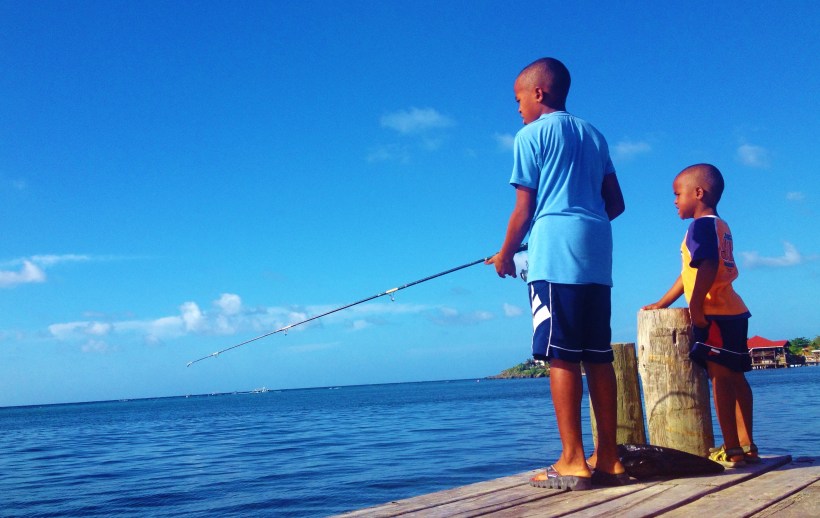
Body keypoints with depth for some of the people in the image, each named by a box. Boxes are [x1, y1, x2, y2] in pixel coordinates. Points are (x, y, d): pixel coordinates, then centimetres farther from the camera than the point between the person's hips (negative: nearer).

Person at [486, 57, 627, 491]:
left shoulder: (531, 135, 3)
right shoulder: (593, 134, 21)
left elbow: (524, 208, 0)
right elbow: (616, 203, 19)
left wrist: (506, 254, 12)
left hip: (554, 254, -6)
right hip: (597, 256, 7)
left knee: (561, 356, -7)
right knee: (597, 356, 6)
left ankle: (572, 462, -8)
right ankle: (608, 459, 8)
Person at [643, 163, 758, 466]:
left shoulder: (702, 225, -8)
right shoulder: (720, 226, 22)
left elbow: (708, 267, -24)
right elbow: (690, 273, 25)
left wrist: (695, 305, -24)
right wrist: (662, 304, 27)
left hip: (715, 315, -10)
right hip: (733, 312, 10)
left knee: (720, 377, -9)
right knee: (734, 377, 11)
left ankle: (731, 449, -9)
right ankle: (746, 446, 17)